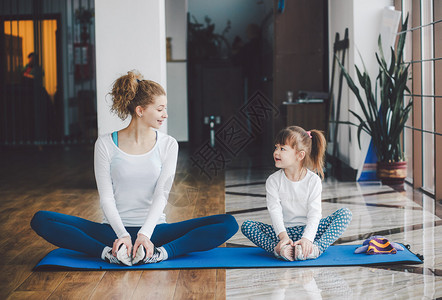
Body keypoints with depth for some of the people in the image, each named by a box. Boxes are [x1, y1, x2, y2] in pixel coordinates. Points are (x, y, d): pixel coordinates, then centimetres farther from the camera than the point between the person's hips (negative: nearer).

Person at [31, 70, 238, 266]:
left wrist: (145, 233, -23)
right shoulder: (106, 144, -1)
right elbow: (106, 198, -6)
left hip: (154, 230, 1)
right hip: (114, 230, -1)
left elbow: (161, 195, -6)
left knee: (227, 223, -20)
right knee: (41, 220, -21)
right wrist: (123, 235, -22)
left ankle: (160, 253, -32)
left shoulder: (168, 144, 3)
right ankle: (110, 253, -33)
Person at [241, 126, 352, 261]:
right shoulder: (273, 181, -2)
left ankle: (316, 248, -37)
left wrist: (307, 238, -31)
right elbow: (275, 211, -14)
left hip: (308, 230, 0)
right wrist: (283, 236, -32)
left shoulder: (313, 180, -6)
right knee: (247, 225, -20)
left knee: (345, 214, -20)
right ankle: (279, 249, -38)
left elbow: (314, 214, -14)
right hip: (284, 231, 1)